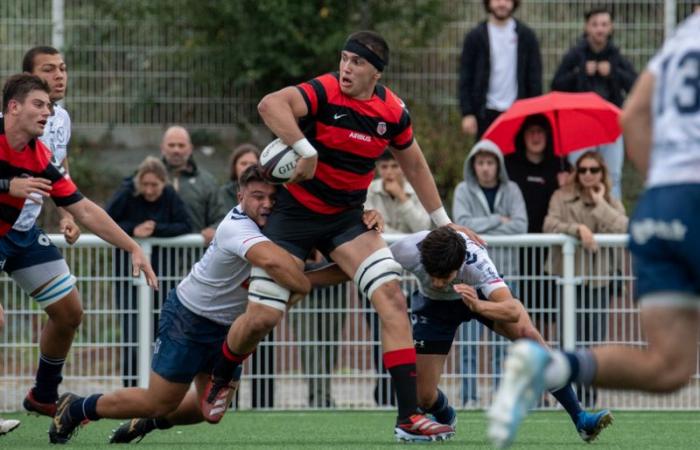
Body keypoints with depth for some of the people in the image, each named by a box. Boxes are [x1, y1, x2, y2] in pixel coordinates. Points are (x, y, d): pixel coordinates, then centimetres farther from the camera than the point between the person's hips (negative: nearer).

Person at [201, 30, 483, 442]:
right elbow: (270, 105, -39)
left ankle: (409, 417, -16)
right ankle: (219, 382, 29)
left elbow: (414, 164, 14)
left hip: (348, 218, 4)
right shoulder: (324, 92, -19)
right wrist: (306, 150, -42)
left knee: (392, 296, -16)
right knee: (262, 318, -6)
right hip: (296, 211, -4)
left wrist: (442, 221, 18)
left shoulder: (392, 111, -4)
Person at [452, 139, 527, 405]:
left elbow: (520, 225, -8)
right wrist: (498, 220, -8)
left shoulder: (511, 191, 6)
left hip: (504, 269, 1)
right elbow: (462, 223, -10)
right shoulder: (464, 191, 5)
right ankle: (469, 397, -4)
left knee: (503, 337, 1)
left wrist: (480, 230, -9)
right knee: (470, 337, -5)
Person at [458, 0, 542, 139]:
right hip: (487, 114, 0)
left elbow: (535, 79, 5)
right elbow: (465, 79, 2)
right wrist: (467, 114, -6)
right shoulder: (475, 37, 3)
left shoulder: (526, 36, 5)